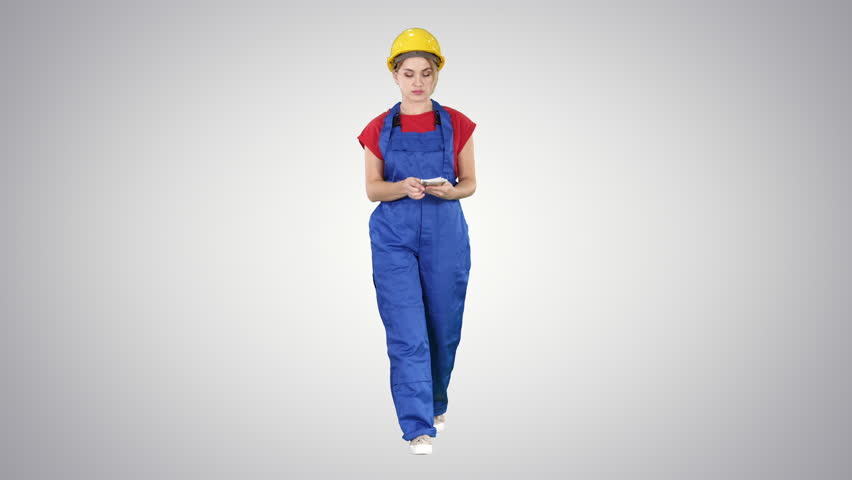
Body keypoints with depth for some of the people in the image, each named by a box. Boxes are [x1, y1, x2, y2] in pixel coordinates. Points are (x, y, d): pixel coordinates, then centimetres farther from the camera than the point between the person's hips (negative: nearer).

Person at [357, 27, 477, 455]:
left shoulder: (456, 124, 0)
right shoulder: (378, 129, 0)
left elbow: (469, 183, 4)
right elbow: (372, 189, 1)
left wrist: (450, 190, -19)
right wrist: (402, 187, -20)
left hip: (446, 234, 1)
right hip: (394, 236, -1)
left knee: (443, 329, 11)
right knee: (406, 333, -7)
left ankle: (435, 403, 36)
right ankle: (418, 427, -2)